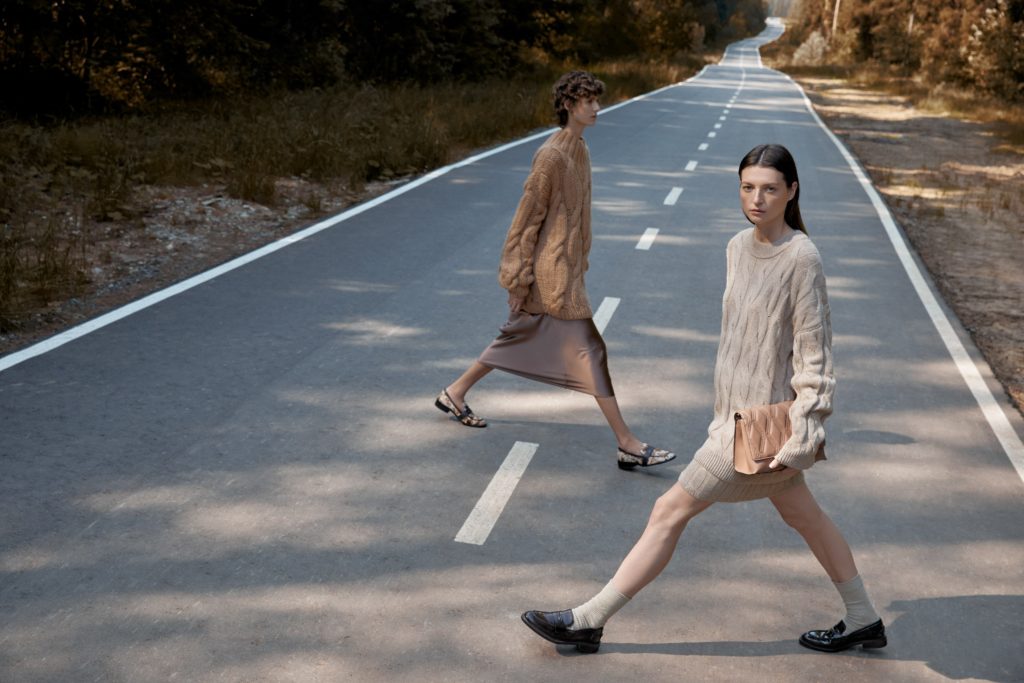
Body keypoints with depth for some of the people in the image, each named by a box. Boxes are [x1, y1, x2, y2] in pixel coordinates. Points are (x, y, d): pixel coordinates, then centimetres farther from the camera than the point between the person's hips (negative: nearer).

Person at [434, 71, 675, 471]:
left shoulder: (579, 151, 11)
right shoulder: (551, 156, -18)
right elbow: (528, 217, -17)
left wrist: (579, 264, 22)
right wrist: (518, 279, -16)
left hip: (567, 267, 10)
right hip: (551, 272, -10)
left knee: (521, 338, 20)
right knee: (588, 350, -8)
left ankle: (455, 393, 35)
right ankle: (627, 445, -4)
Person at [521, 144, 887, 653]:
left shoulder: (801, 258, -19)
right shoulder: (738, 248, 4)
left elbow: (814, 353, -18)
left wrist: (801, 436, -19)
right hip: (738, 409, 8)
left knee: (671, 511, -2)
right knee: (803, 515, 20)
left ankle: (589, 620, 9)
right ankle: (863, 621, 36)